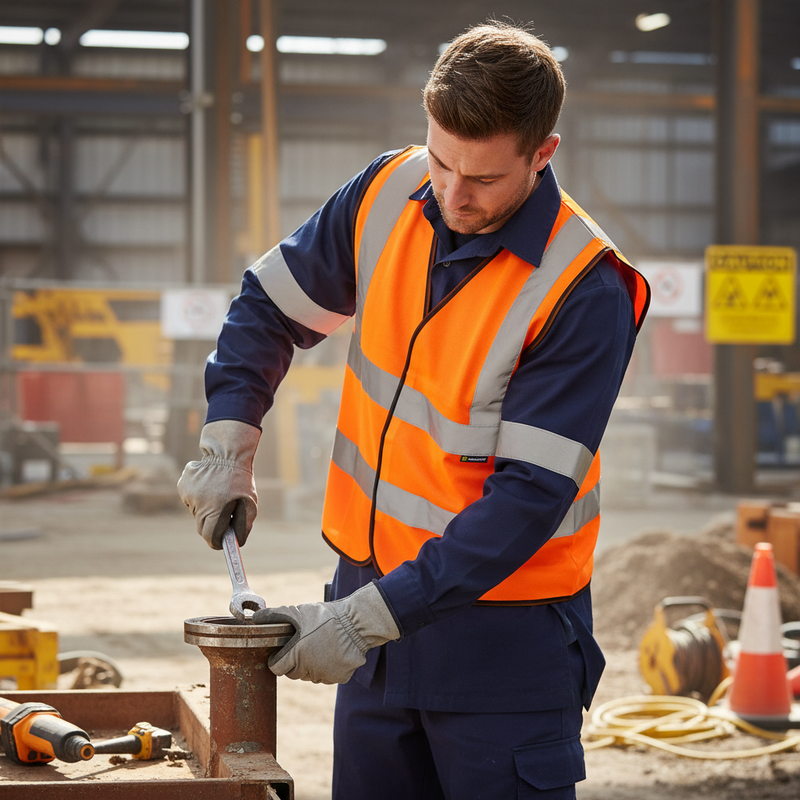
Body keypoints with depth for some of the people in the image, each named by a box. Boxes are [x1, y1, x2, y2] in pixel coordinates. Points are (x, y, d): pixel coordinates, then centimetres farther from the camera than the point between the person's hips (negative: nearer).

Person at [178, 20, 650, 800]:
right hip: (370, 590, 5)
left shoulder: (585, 290, -21)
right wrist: (227, 446, -2)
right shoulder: (388, 194, -3)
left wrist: (368, 618, -25)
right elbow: (271, 304, 11)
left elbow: (529, 495, -23)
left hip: (503, 620, -5)